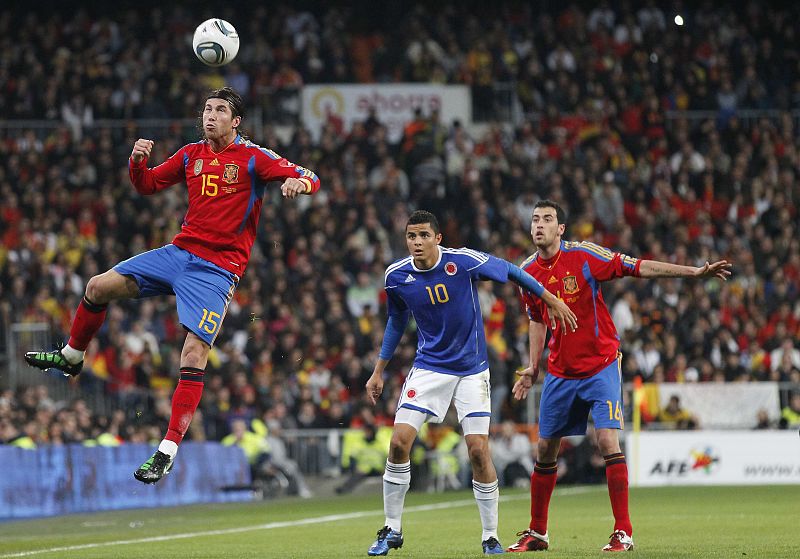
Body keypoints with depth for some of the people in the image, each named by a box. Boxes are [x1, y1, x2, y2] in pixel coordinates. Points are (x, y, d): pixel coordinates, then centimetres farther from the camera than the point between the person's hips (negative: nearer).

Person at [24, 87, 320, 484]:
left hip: (218, 268, -6)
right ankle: (71, 358, 27)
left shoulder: (253, 157, -5)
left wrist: (298, 182, -34)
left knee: (194, 354, -17)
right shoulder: (191, 154, 10)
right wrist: (138, 160, -2)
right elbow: (147, 186, 19)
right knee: (99, 287, 0)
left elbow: (309, 179, -10)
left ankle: (168, 450, -15)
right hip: (179, 252, 6)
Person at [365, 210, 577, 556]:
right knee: (399, 442, -12)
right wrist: (379, 371, 14)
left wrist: (551, 300, 6)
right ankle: (392, 530, 3)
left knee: (479, 449, -9)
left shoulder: (465, 262, -16)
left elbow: (509, 271, 0)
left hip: (471, 369, -2)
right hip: (428, 367, 2)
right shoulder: (396, 276, -6)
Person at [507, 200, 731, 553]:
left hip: (600, 366, -5)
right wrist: (532, 368, 14)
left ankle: (623, 533, -12)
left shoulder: (583, 255, -13)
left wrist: (695, 272, -18)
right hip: (560, 373, 5)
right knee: (545, 450, 7)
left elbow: (639, 268, -13)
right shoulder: (528, 272, 2)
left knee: (607, 441, -18)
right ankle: (537, 533, 22)